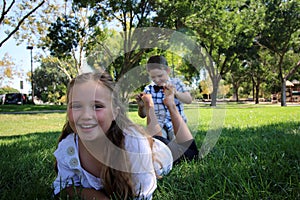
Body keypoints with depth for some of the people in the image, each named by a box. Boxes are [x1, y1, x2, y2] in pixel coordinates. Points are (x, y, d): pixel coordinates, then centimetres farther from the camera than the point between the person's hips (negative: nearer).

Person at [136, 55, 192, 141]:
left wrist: (175, 92, -34)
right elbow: (143, 115, 9)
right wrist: (141, 106, -14)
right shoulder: (148, 89, 3)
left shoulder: (176, 83, 1)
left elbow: (189, 100, -15)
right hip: (158, 126, 0)